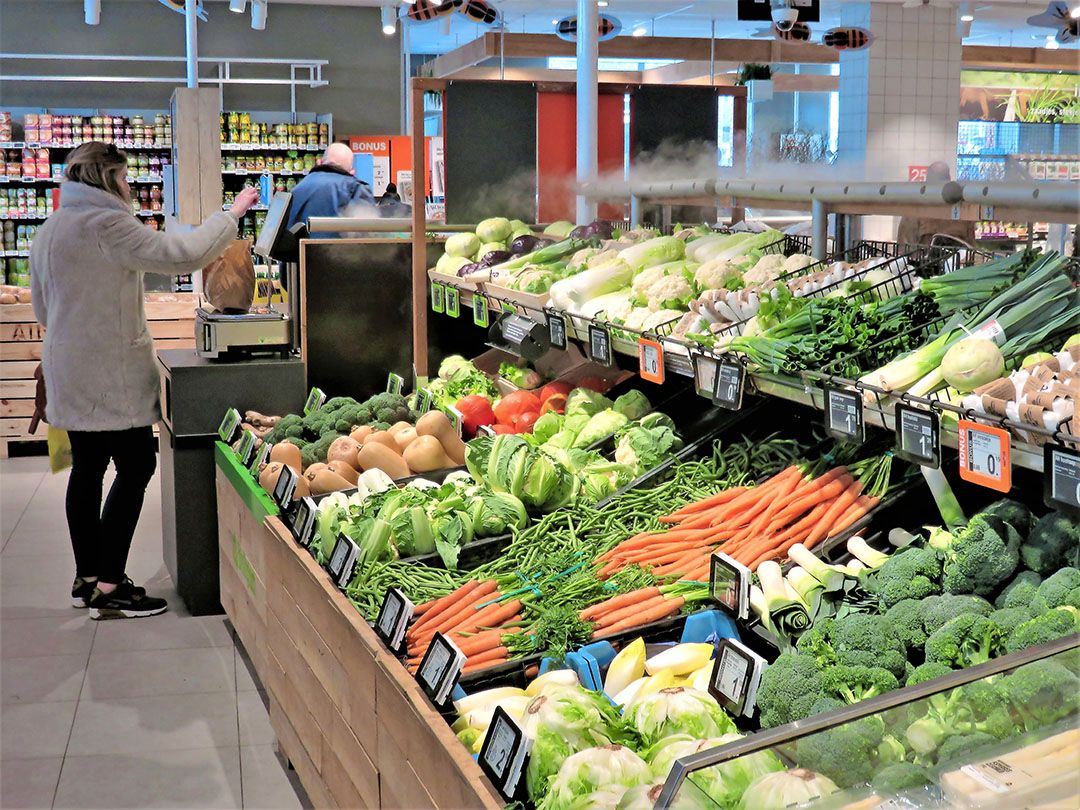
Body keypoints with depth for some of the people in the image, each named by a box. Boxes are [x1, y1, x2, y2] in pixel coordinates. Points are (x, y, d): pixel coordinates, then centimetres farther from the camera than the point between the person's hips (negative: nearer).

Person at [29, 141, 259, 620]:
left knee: (88, 469, 13)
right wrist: (232, 213, -12)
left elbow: (42, 309, 22)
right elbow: (182, 255, -22)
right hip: (111, 374, -9)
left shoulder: (48, 231, 13)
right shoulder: (105, 224, -17)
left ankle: (87, 577, 19)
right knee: (135, 468, -5)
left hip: (70, 373, 9)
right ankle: (109, 588, -5)